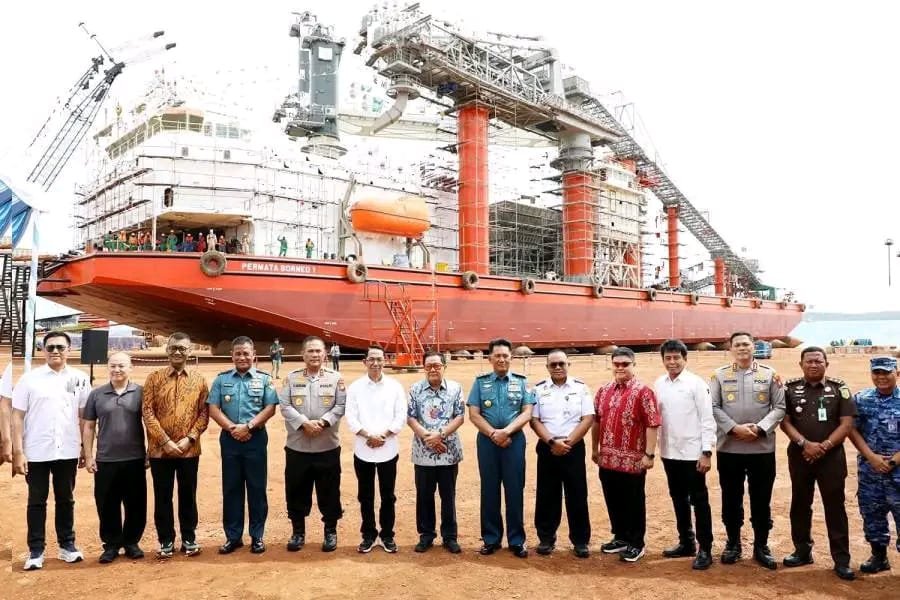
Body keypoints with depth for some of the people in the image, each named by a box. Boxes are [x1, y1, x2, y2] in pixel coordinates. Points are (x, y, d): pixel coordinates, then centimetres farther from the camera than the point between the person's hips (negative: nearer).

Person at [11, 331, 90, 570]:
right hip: (36, 452, -1)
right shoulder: (29, 378, -3)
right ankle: (36, 550, 18)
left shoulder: (80, 378, 2)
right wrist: (18, 452, -8)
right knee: (37, 502, 9)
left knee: (66, 500, 13)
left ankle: (67, 545, 24)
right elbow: (18, 417, -3)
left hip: (68, 452, 2)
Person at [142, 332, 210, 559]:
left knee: (188, 495, 10)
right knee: (162, 497, 8)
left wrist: (189, 438, -11)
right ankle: (166, 540, 21)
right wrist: (165, 441, -13)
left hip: (189, 450, 1)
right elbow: (147, 412, -6)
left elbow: (204, 413, 1)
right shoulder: (154, 378, -1)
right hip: (160, 449, 0)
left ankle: (189, 538, 23)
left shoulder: (199, 380, 3)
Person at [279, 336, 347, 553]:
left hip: (328, 447, -1)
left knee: (329, 492, 7)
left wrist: (322, 422, -17)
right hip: (297, 446, 1)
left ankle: (330, 532, 22)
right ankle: (298, 532, 25)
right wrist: (304, 422, -18)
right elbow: (284, 406, -4)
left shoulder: (335, 378, 1)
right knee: (296, 491, 9)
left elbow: (341, 406, -4)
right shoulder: (292, 378, 2)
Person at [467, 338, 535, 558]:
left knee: (515, 490, 2)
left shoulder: (521, 382, 5)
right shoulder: (480, 382, 6)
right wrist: (493, 434, -13)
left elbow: (527, 413, -3)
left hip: (515, 440, -1)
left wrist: (506, 431, -16)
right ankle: (491, 538, 17)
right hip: (487, 440, 1)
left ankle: (516, 540, 13)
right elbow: (473, 414, 0)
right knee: (489, 490, 7)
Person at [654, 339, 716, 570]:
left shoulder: (696, 384, -10)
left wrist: (706, 452, -14)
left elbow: (707, 419, -10)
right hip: (669, 452, 5)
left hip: (692, 453, -5)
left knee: (699, 501, 3)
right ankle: (686, 542, 29)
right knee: (678, 499, 16)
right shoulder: (658, 384, 5)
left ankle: (705, 549, 12)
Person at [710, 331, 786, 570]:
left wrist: (760, 428, -13)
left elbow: (780, 407, 0)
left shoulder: (769, 374, 3)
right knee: (731, 499, 10)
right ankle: (733, 544, 25)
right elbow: (713, 407, -4)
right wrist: (734, 428, -15)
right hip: (728, 448, 0)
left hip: (762, 448, 0)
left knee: (761, 500, 9)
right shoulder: (720, 375, 2)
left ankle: (761, 546, 23)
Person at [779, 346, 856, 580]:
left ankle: (841, 559, 9)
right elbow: (784, 421, -1)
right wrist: (805, 443, -15)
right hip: (799, 455, 2)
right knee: (800, 504, 10)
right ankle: (802, 551, 23)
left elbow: (847, 424, -4)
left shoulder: (839, 388, 0)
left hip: (832, 456, -1)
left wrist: (824, 446, -14)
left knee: (835, 507, 1)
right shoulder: (790, 388, 2)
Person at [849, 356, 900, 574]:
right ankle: (879, 556, 28)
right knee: (871, 513, 12)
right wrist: (872, 457, -9)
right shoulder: (860, 399, 4)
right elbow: (852, 429, 1)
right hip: (868, 468, 3)